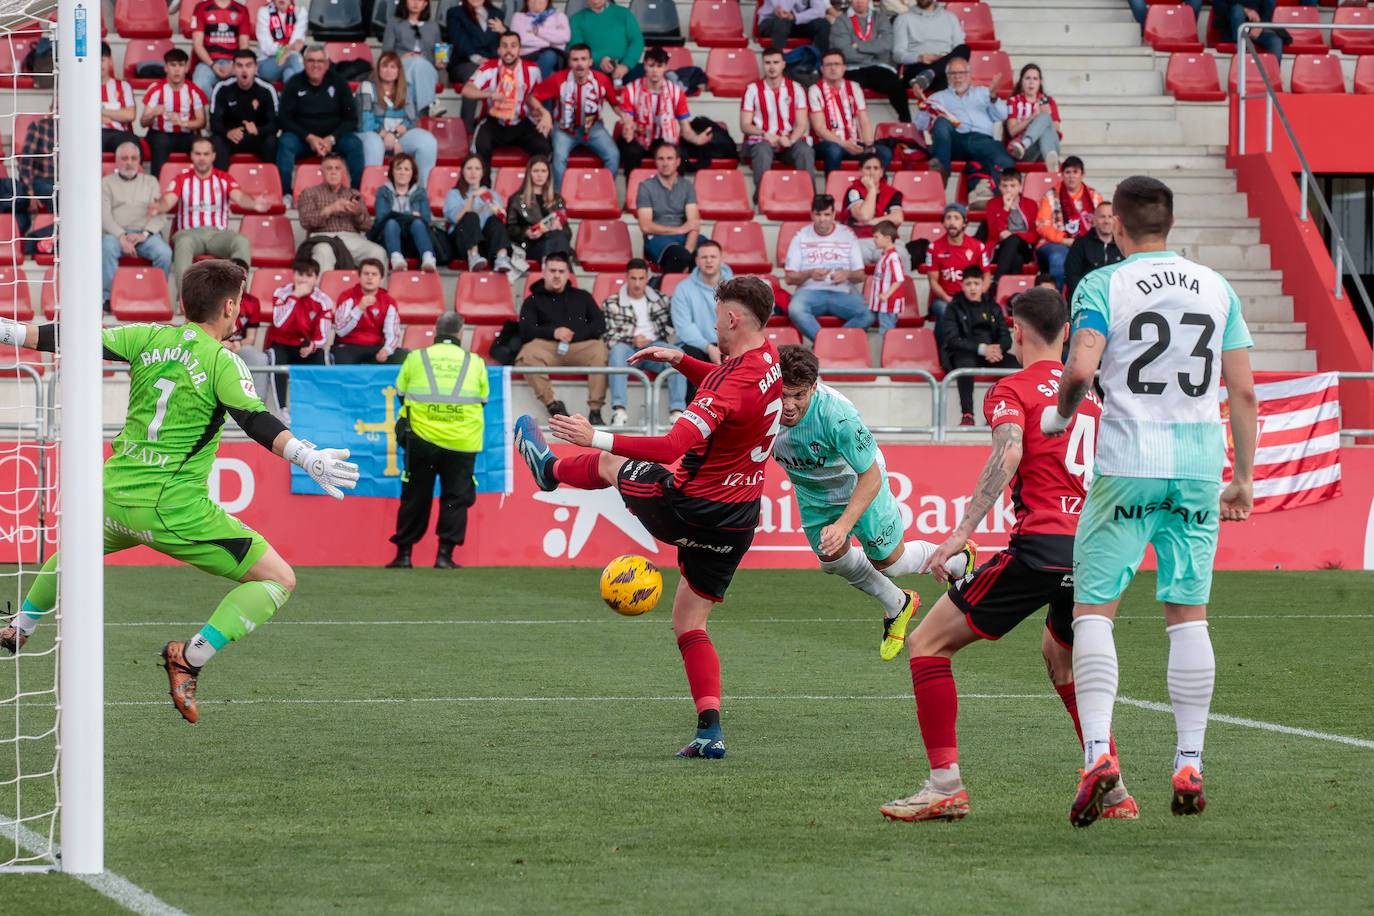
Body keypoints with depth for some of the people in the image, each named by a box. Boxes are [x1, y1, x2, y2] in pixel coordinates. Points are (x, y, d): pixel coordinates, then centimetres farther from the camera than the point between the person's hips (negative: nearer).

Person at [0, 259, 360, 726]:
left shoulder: (148, 337, 3)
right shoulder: (222, 361, -10)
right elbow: (257, 422, -22)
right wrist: (308, 459, -28)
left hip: (116, 495, 6)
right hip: (174, 508, -6)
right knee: (278, 580, -1)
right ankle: (190, 657, -14)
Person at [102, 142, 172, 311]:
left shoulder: (150, 182, 22)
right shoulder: (107, 183, 17)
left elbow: (160, 215, 11)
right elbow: (104, 216, 2)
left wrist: (144, 234, -9)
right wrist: (122, 237, -15)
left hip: (146, 234, 1)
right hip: (116, 233, -1)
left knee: (164, 252, -32)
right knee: (107, 248, -37)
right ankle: (109, 297, -32)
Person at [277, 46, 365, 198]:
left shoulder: (339, 83, 3)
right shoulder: (294, 84, 0)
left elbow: (351, 119, 1)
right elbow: (286, 120, -5)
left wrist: (331, 139, -15)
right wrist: (309, 138, -18)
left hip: (333, 137, 1)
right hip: (302, 137, -1)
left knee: (354, 144, -28)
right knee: (285, 143, -32)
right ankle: (284, 193, -31)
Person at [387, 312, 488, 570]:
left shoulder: (415, 358, 5)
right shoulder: (475, 363, 7)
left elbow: (401, 394, 11)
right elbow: (483, 400, 14)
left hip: (422, 438, 0)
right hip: (463, 440, 0)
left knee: (415, 497, 9)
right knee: (456, 497, 7)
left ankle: (404, 554, 10)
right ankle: (444, 554, 0)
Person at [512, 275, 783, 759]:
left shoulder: (734, 383, -27)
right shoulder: (768, 357, 1)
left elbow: (672, 447, -35)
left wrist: (597, 438, -33)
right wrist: (681, 360, 11)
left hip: (688, 511, -7)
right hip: (737, 524, 7)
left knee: (609, 463, 22)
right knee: (689, 626, 15)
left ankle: (549, 469, 52)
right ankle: (710, 730, 2)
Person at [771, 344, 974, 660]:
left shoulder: (838, 414, -44)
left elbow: (871, 477, -35)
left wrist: (844, 524, -43)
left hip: (857, 481, -5)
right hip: (812, 491, 5)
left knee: (887, 561, 7)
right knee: (833, 559, 14)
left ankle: (960, 559, 37)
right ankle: (897, 605, 42)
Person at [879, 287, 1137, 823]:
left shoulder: (1012, 390, 2)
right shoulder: (1090, 393, 22)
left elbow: (1009, 453, -17)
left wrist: (962, 532, -23)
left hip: (1041, 546, -7)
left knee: (928, 644, 3)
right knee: (1060, 656, 34)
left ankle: (946, 785, -7)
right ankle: (1112, 790, 25)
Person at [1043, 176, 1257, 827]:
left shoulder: (1102, 286, -3)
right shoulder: (1217, 289, 9)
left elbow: (1080, 368, -17)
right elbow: (1244, 392, 8)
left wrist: (1060, 414, 4)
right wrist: (1244, 477, 14)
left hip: (1128, 463, -3)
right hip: (1199, 465, 3)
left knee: (1093, 608, 2)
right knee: (1188, 614, 8)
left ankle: (1098, 749, -15)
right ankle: (1189, 765, 5)